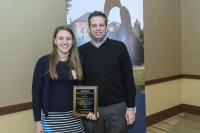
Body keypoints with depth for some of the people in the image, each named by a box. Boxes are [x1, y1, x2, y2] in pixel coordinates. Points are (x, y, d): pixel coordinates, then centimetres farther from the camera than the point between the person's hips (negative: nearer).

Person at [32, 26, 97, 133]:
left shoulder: (77, 63, 4)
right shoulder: (44, 62, -6)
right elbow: (36, 92, -5)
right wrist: (37, 120, -6)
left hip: (74, 116, 3)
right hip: (51, 117, -3)